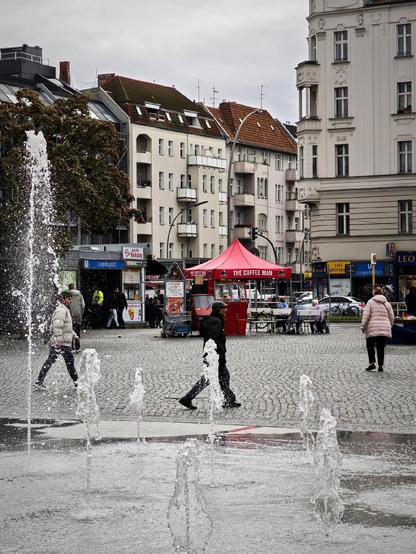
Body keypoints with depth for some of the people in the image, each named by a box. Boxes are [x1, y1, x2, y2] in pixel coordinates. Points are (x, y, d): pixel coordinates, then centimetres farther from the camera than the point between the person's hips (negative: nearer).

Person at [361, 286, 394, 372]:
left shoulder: (370, 302, -1)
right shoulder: (387, 304, 11)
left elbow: (366, 315, -9)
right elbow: (392, 318, 12)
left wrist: (363, 326, -3)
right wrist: (389, 327, 23)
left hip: (372, 329, -3)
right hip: (384, 329, 3)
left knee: (370, 346, 9)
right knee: (381, 348, 9)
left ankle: (372, 363, -5)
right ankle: (380, 366, 7)